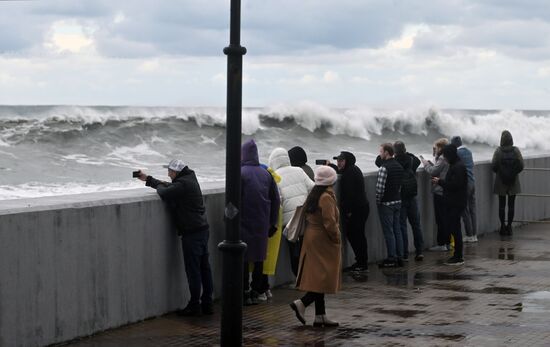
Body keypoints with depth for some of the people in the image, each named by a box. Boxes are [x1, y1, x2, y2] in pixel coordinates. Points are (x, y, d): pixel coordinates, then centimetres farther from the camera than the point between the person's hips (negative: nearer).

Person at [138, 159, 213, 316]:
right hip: (203, 229, 10)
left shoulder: (182, 184, -16)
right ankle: (207, 303, 16)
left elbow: (164, 193, -25)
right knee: (204, 267, 11)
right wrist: (148, 179, 32)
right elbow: (169, 186, 28)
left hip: (192, 233, -10)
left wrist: (158, 186, -1)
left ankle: (194, 305, 1)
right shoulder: (189, 179, 16)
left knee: (193, 269, -3)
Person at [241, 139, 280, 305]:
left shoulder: (240, 173, -10)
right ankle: (255, 292, 16)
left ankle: (245, 293, -1)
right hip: (262, 224, 5)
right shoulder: (266, 174, 8)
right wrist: (273, 223, 15)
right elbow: (275, 200, 10)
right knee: (259, 257, 11)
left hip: (244, 223, -5)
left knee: (243, 257, 0)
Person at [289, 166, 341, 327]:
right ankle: (302, 303, -13)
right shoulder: (327, 198, -17)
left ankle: (320, 316, 13)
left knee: (318, 276, 10)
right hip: (323, 241, -9)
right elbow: (329, 222, -23)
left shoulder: (313, 195, 9)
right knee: (325, 277, -3)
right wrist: (337, 238, -9)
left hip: (311, 237, 9)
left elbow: (308, 216, 13)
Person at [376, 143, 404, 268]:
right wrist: (396, 195, 14)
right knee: (397, 230, 12)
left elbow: (380, 187, -20)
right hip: (398, 201, 8)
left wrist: (378, 201, -7)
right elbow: (400, 185, 11)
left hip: (386, 203, -8)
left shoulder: (384, 168, -18)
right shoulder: (399, 167, 7)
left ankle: (392, 259, 1)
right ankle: (399, 257, 16)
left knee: (388, 232, -2)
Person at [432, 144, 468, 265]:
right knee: (450, 227, 12)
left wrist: (440, 182, -14)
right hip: (451, 202, 10)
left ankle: (458, 257, 2)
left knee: (454, 228, -5)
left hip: (456, 204, -10)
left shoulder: (458, 167, -17)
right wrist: (441, 181, 5)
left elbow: (455, 185, -23)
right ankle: (458, 254, 20)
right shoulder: (454, 165, 14)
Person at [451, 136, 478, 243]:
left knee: (465, 211, -1)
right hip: (472, 181, 8)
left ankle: (469, 235, 0)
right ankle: (474, 235, 12)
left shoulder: (457, 153, -12)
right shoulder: (468, 151, 12)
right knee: (472, 209, 10)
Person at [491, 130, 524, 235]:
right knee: (511, 205, 7)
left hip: (501, 182, -1)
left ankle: (502, 226, 7)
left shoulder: (498, 151, -10)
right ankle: (509, 226, 7)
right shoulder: (516, 150, -7)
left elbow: (494, 166, -10)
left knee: (502, 204, 7)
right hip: (514, 182, 1)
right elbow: (521, 166, -6)